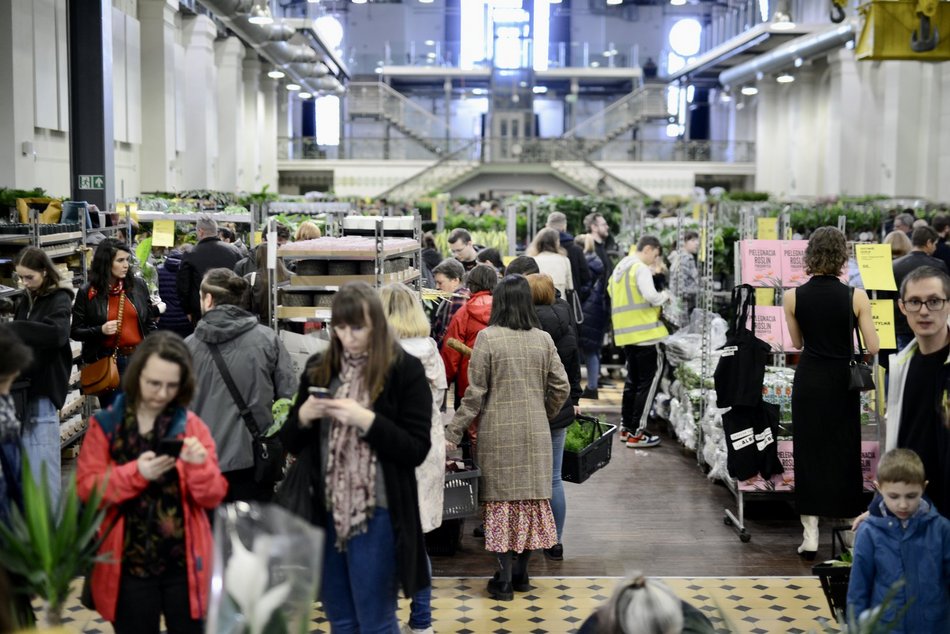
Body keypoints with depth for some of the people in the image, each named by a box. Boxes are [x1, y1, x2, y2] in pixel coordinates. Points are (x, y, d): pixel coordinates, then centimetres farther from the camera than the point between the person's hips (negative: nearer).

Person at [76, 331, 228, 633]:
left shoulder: (192, 425, 2)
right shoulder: (105, 425, 0)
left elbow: (213, 497, -1)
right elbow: (86, 489, -7)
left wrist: (199, 466, -21)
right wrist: (135, 473, -21)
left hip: (184, 562, 1)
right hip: (127, 564, 0)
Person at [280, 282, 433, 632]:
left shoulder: (405, 370, -6)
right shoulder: (318, 369, 7)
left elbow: (416, 450, -10)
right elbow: (291, 443, 11)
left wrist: (366, 420, -21)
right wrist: (304, 415, -10)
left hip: (377, 514, -5)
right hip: (325, 511, 5)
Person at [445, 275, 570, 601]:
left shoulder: (487, 338, -8)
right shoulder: (543, 339, 2)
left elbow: (475, 393, -9)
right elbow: (561, 388, 4)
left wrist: (453, 433, -3)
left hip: (499, 433, -3)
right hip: (535, 433, 3)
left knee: (502, 500, 3)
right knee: (532, 497, 11)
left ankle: (505, 579, 6)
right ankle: (521, 573, 20)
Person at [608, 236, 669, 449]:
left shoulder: (619, 268, 17)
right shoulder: (641, 269, -11)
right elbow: (651, 296, -23)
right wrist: (665, 295, -3)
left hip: (625, 333, 9)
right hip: (644, 332, -9)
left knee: (633, 379, 18)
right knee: (648, 379, -3)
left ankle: (626, 427, 23)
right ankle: (636, 433, -5)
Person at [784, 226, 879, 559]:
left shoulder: (793, 296, -7)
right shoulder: (856, 296, -11)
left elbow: (797, 343, 6)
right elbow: (872, 348, -8)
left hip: (809, 383, 1)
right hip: (843, 382, 0)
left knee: (809, 454, 7)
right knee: (845, 455, 12)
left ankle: (810, 533, 5)